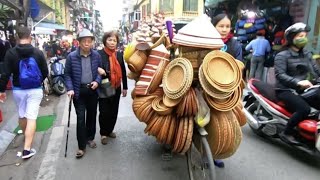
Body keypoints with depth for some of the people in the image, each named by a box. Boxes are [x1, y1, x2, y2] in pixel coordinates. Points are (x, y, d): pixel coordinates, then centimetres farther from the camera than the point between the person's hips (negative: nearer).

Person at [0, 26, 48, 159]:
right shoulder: (38, 52, -7)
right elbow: (45, 73, -1)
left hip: (18, 90, 2)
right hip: (35, 90, -2)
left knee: (22, 115, 22)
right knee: (31, 118, -3)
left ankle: (26, 136, 45)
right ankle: (27, 149, -7)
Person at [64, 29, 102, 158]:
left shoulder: (96, 55, -1)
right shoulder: (71, 57, -8)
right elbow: (67, 74, -2)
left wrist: (97, 81, -10)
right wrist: (70, 88, -14)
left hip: (93, 90, 3)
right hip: (79, 91, -3)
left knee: (92, 115, 14)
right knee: (81, 118, -3)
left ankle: (90, 138, 34)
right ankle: (81, 146, 6)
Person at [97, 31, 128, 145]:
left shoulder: (119, 55, 5)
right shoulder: (99, 54, -9)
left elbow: (123, 71, 8)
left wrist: (125, 87, 9)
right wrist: (97, 69, -30)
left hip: (116, 88, 4)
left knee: (114, 111, 13)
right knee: (104, 112, 1)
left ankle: (110, 130, 33)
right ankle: (103, 133, 21)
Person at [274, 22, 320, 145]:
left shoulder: (307, 54, 14)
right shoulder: (282, 56, -8)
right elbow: (280, 75, -20)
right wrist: (298, 82, -33)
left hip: (301, 90, 7)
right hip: (285, 90, -7)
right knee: (304, 109, -29)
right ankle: (286, 133, -12)